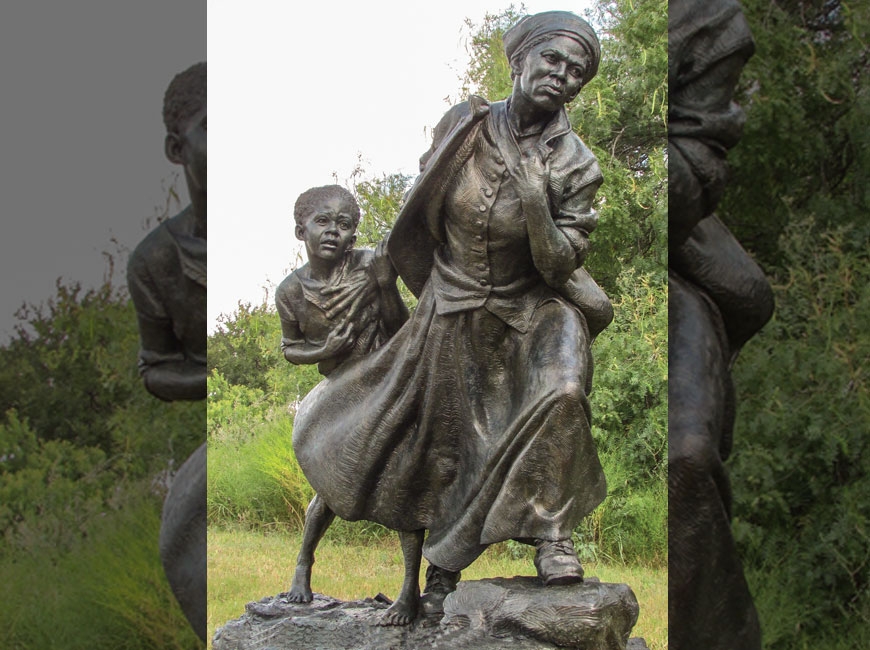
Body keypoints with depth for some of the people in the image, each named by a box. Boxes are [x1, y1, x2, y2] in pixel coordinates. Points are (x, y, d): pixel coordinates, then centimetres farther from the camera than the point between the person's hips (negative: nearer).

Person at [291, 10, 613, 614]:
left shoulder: (575, 165, -16)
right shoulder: (464, 126, -11)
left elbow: (558, 267, -18)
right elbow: (426, 210, 8)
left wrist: (535, 201, -32)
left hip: (533, 311, -2)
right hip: (452, 313, 2)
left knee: (561, 391, -32)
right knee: (448, 439, 11)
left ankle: (552, 531, -16)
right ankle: (443, 569, 30)